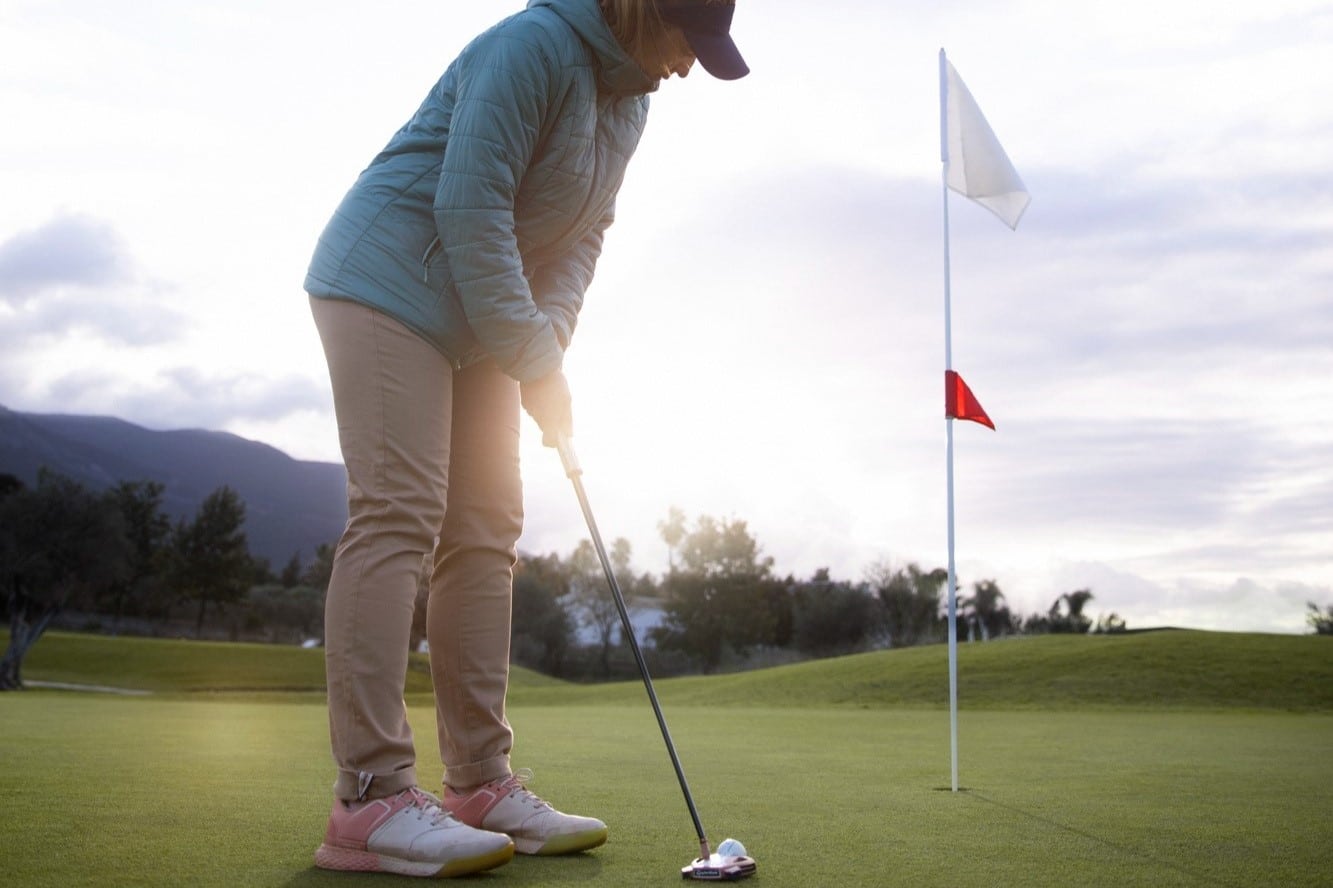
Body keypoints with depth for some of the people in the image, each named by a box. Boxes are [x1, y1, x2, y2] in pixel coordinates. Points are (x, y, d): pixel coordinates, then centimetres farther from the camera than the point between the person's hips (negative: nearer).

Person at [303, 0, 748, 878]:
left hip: (482, 316, 9)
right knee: (398, 514, -17)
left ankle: (481, 784, 2)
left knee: (487, 533, 1)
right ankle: (371, 797, -18)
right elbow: (470, 208, -23)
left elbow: (582, 236, 8)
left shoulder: (629, 100, 10)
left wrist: (550, 340, -9)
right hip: (392, 283, -9)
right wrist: (535, 363, -20)